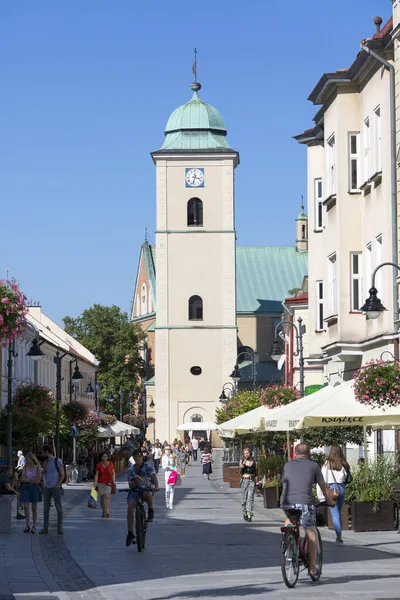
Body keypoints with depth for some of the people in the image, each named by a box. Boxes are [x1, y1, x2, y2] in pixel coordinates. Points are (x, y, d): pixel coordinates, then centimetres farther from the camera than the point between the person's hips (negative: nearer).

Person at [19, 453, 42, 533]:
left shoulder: (38, 468, -5)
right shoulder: (25, 467, 4)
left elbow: (38, 481, -11)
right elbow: (22, 479, -3)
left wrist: (27, 479, -12)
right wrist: (32, 480, -15)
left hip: (35, 488, -2)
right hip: (26, 488, 2)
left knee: (34, 508, 4)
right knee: (26, 507, -5)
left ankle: (34, 526, 13)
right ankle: (27, 526, 4)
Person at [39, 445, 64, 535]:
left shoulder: (57, 461, -6)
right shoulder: (46, 462, 13)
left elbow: (62, 474, -9)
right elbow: (44, 472, 1)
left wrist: (58, 485, -17)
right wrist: (45, 461, -4)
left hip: (55, 488, -6)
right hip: (47, 487, 6)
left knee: (59, 508, -6)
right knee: (46, 508, 5)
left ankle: (59, 528, -2)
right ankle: (45, 528, 9)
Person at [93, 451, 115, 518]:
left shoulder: (110, 464, 2)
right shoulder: (98, 465, 1)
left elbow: (113, 473, 10)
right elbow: (96, 474, -2)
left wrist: (113, 481, 0)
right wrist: (95, 483, -13)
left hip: (108, 483, -1)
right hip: (100, 483, 2)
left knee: (107, 497, -16)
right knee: (102, 497, 8)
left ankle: (107, 512, -22)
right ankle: (103, 512, 20)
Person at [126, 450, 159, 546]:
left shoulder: (147, 467, -8)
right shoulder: (131, 469, 4)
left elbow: (154, 476, -27)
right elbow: (131, 486, 5)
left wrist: (156, 486, -46)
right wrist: (135, 482, -18)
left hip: (147, 489, -3)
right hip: (135, 491, 3)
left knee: (147, 494, -41)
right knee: (130, 507, -22)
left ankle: (151, 511, -9)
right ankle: (130, 533, -16)